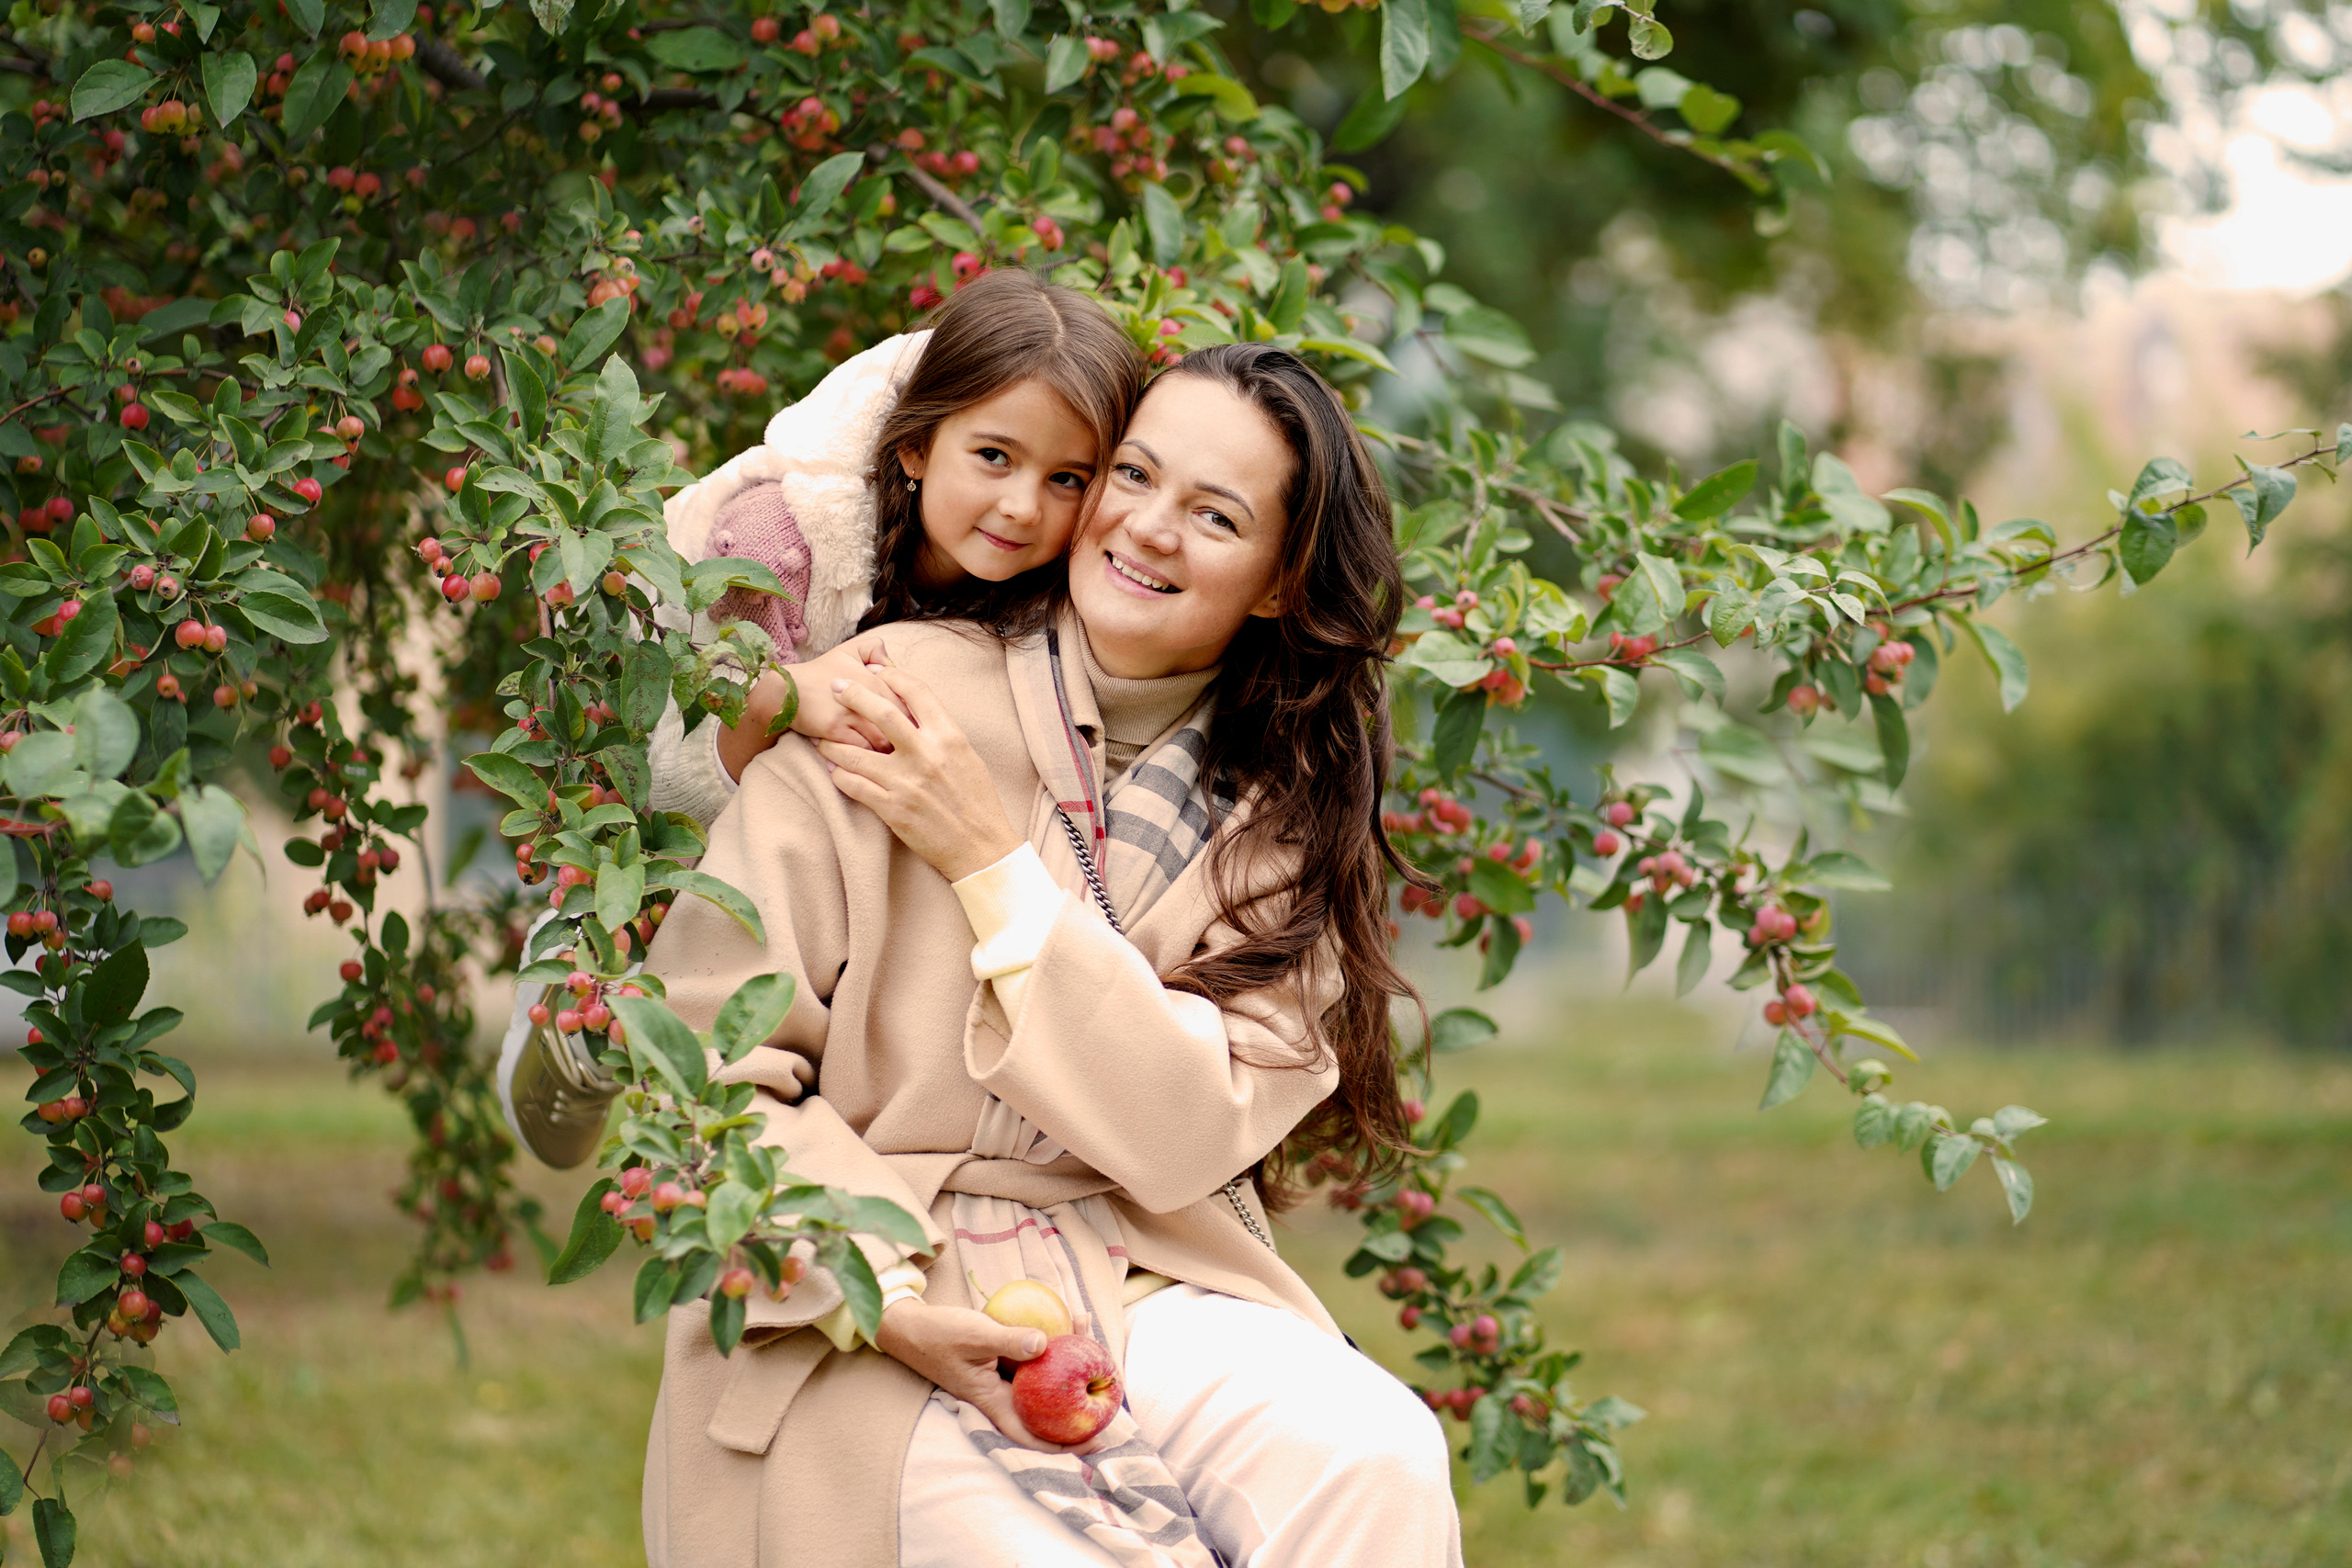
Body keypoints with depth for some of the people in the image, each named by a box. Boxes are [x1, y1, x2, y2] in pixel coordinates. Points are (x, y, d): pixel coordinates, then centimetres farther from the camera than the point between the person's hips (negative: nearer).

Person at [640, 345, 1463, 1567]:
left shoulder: (1277, 822, 5)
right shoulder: (896, 698, -5)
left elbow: (1186, 1137, -8)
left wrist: (990, 867, -13)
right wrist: (877, 1298, -19)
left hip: (1135, 1284, 3)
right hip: (851, 1319, -3)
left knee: (1378, 1461, -26)